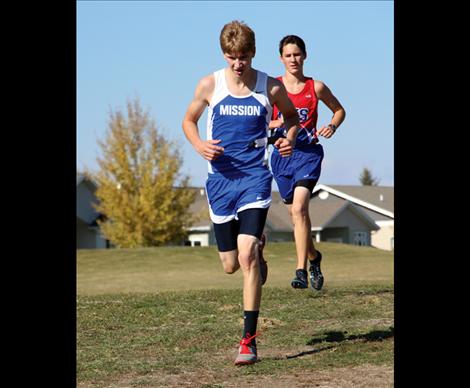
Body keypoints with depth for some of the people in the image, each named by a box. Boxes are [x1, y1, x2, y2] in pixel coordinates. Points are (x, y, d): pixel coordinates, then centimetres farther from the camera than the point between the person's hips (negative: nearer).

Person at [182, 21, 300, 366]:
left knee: (247, 255, -18)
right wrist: (199, 145, -8)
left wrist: (290, 139, -4)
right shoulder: (210, 85, -1)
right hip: (221, 179, 2)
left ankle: (249, 340, -14)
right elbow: (189, 121, 13)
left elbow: (291, 115, 17)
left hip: (255, 178, -2)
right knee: (231, 265, 9)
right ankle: (258, 248, 48)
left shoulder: (271, 88, -2)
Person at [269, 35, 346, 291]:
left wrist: (332, 126, -4)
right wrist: (279, 123, -14)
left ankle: (301, 271, -20)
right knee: (295, 213, 11)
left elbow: (339, 110, 17)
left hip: (308, 153, -2)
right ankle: (313, 257, 37)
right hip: (282, 154, 3)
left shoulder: (316, 88, 1)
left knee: (299, 209, -20)